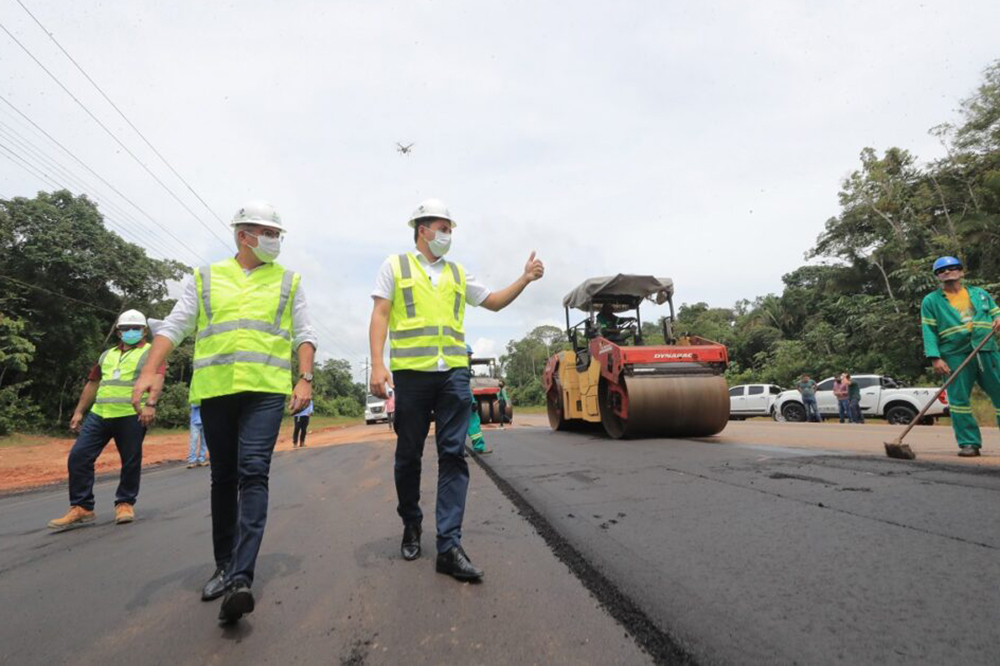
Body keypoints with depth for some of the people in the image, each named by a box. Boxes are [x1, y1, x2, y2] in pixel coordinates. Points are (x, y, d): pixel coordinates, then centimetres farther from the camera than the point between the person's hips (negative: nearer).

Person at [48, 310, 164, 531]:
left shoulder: (151, 353, 2)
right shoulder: (106, 355, 22)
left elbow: (156, 379, -14)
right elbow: (92, 384, 25)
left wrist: (150, 404, -30)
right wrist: (79, 411, 18)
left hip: (131, 416, -6)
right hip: (99, 415, 6)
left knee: (130, 462, 0)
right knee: (78, 457, 0)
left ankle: (125, 504, 16)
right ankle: (81, 508, 9)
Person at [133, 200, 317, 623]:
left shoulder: (288, 282, 11)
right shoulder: (204, 279, 13)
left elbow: (303, 334, 7)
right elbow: (173, 327, 7)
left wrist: (305, 378, -6)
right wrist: (149, 372, -7)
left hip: (266, 390, -2)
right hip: (215, 390, 2)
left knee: (253, 474, -14)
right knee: (223, 479, 10)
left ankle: (240, 578, -14)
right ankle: (224, 566, 25)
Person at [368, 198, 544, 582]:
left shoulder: (458, 273, 19)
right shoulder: (395, 266, 9)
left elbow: (494, 302, 24)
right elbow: (380, 315, 1)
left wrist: (525, 279, 11)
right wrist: (377, 364, -11)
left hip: (454, 372, 3)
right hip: (411, 372, -2)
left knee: (454, 455, -4)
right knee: (409, 455, 8)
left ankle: (449, 546, -1)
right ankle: (411, 525, 31)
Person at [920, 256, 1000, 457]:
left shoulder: (981, 294, 18)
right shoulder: (931, 301, 7)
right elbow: (929, 331, 0)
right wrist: (935, 358, -11)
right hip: (955, 355, -3)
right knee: (958, 400, -4)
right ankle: (969, 443, 3)